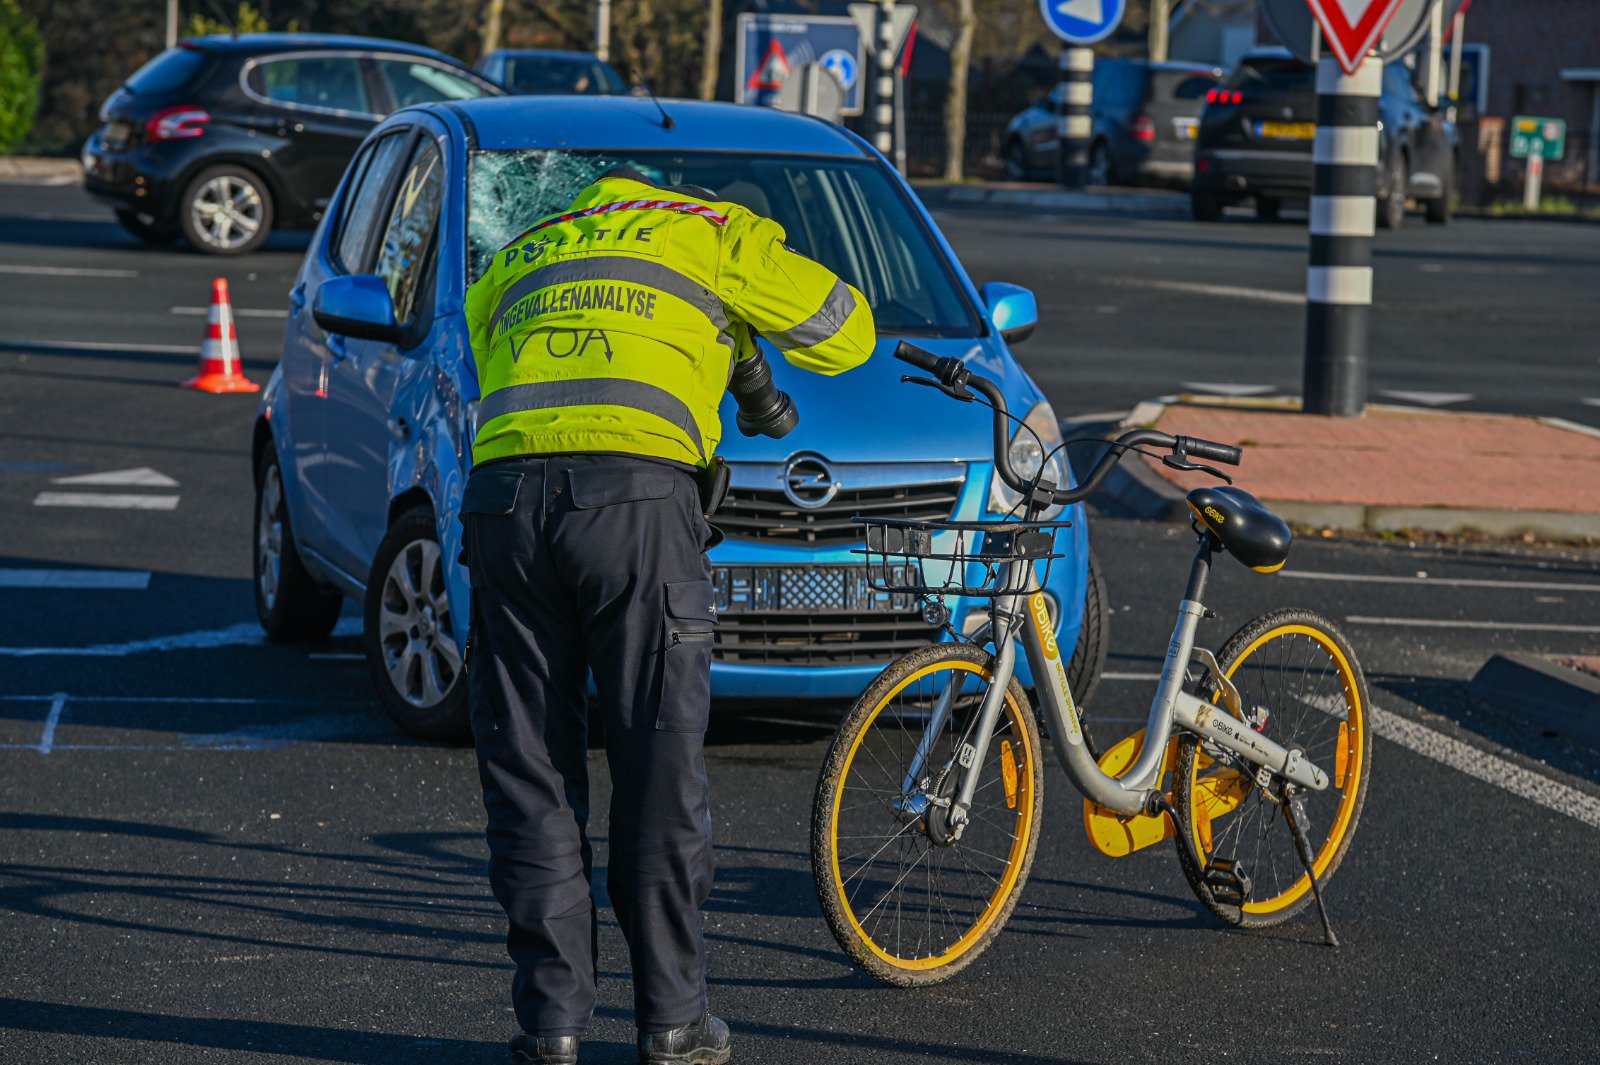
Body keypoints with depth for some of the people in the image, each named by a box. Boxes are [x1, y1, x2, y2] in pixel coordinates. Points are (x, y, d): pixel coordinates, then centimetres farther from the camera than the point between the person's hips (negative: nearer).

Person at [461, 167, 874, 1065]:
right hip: (637, 493, -3)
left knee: (528, 771, 10)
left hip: (504, 493, 3)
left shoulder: (515, 262, 33)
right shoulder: (714, 233, 21)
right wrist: (745, 339, 42)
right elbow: (846, 330, 23)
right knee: (661, 768, 6)